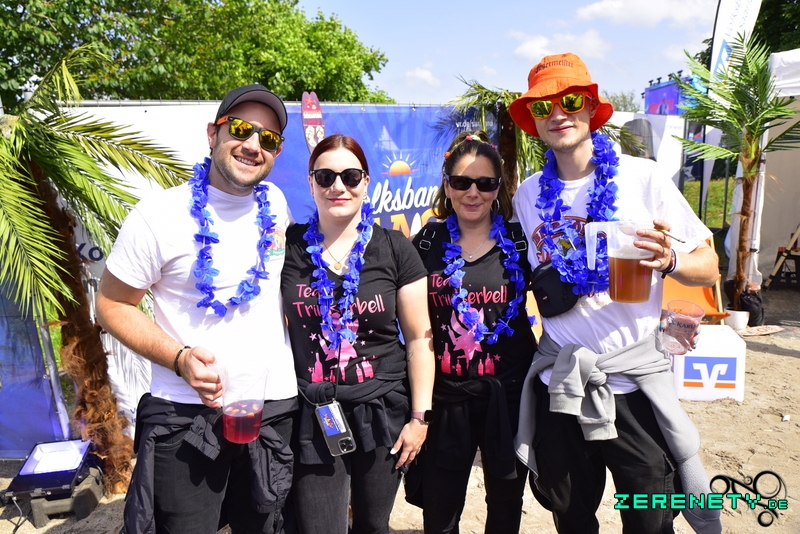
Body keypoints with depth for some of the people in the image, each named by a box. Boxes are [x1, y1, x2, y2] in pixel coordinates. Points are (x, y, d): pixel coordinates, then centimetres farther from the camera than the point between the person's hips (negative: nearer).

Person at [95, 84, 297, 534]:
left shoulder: (276, 204, 2)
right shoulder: (159, 216, -12)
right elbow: (112, 305, -5)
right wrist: (179, 357, -19)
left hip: (275, 406, 5)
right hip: (187, 413, -4)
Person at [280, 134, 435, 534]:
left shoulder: (395, 250, -2)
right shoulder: (289, 247, -1)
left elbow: (418, 338, -1)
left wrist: (420, 416, -3)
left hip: (383, 412, 1)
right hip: (314, 416, 0)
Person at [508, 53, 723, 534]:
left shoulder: (642, 177, -6)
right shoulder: (528, 195, 4)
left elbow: (709, 267, -4)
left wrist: (669, 260, -23)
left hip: (634, 380, -2)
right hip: (559, 382, 3)